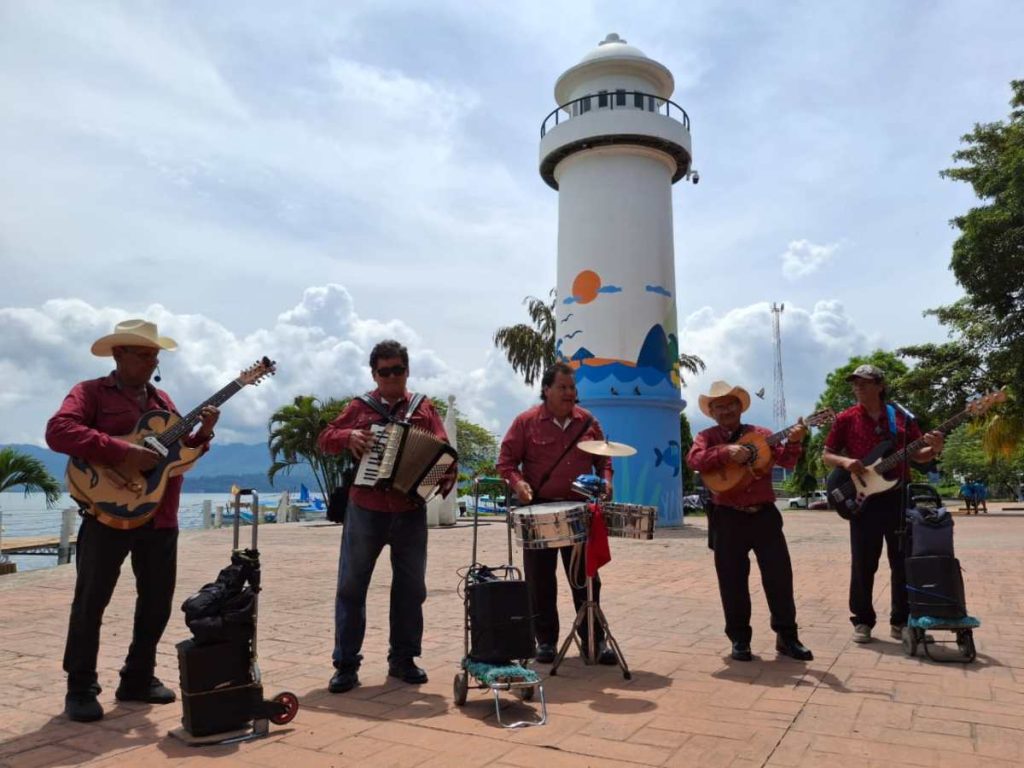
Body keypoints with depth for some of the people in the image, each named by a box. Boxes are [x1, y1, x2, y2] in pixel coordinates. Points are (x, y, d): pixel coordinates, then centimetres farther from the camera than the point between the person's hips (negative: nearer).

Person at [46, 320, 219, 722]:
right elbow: (57, 431, -19)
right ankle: (81, 689, 15)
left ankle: (137, 679, 25)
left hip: (160, 517, 6)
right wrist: (122, 452, -26)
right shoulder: (91, 392, -2)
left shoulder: (162, 399, 17)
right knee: (90, 601, 1)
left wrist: (203, 433, -2)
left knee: (158, 600, 11)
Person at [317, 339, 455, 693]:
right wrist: (347, 436, -14)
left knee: (411, 587, 9)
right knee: (351, 586, 3)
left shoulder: (424, 408, 6)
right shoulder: (359, 406, 4)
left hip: (411, 511, 1)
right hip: (365, 510, -1)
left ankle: (403, 659, 24)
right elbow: (324, 438, 7)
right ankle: (346, 664, 14)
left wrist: (447, 475, -18)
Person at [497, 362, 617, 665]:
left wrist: (606, 479, -4)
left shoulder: (587, 421, 5)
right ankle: (545, 640, 19)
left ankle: (594, 639, 18)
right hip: (539, 509, -2)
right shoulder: (526, 421, -5)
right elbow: (506, 460, -3)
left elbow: (603, 457, 14)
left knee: (586, 577, 8)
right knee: (540, 580, 6)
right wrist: (517, 482, -21)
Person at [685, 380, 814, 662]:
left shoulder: (761, 434, 8)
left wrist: (793, 443, -20)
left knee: (780, 575, 4)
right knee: (733, 581, 5)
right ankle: (739, 639, 18)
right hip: (728, 519, -1)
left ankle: (787, 637, 18)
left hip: (764, 515, 1)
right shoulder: (708, 436, 4)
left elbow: (786, 461, -1)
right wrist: (726, 452, -27)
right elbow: (693, 459, -15)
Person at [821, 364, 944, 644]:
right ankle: (862, 621, 13)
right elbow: (826, 456, 5)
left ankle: (901, 620, 21)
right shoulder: (845, 419, 3)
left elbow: (917, 456, 11)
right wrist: (845, 461, -15)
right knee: (863, 564, 2)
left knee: (904, 561, 7)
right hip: (863, 499, -2)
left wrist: (934, 449, -11)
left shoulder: (901, 417, 8)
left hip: (899, 497, 2)